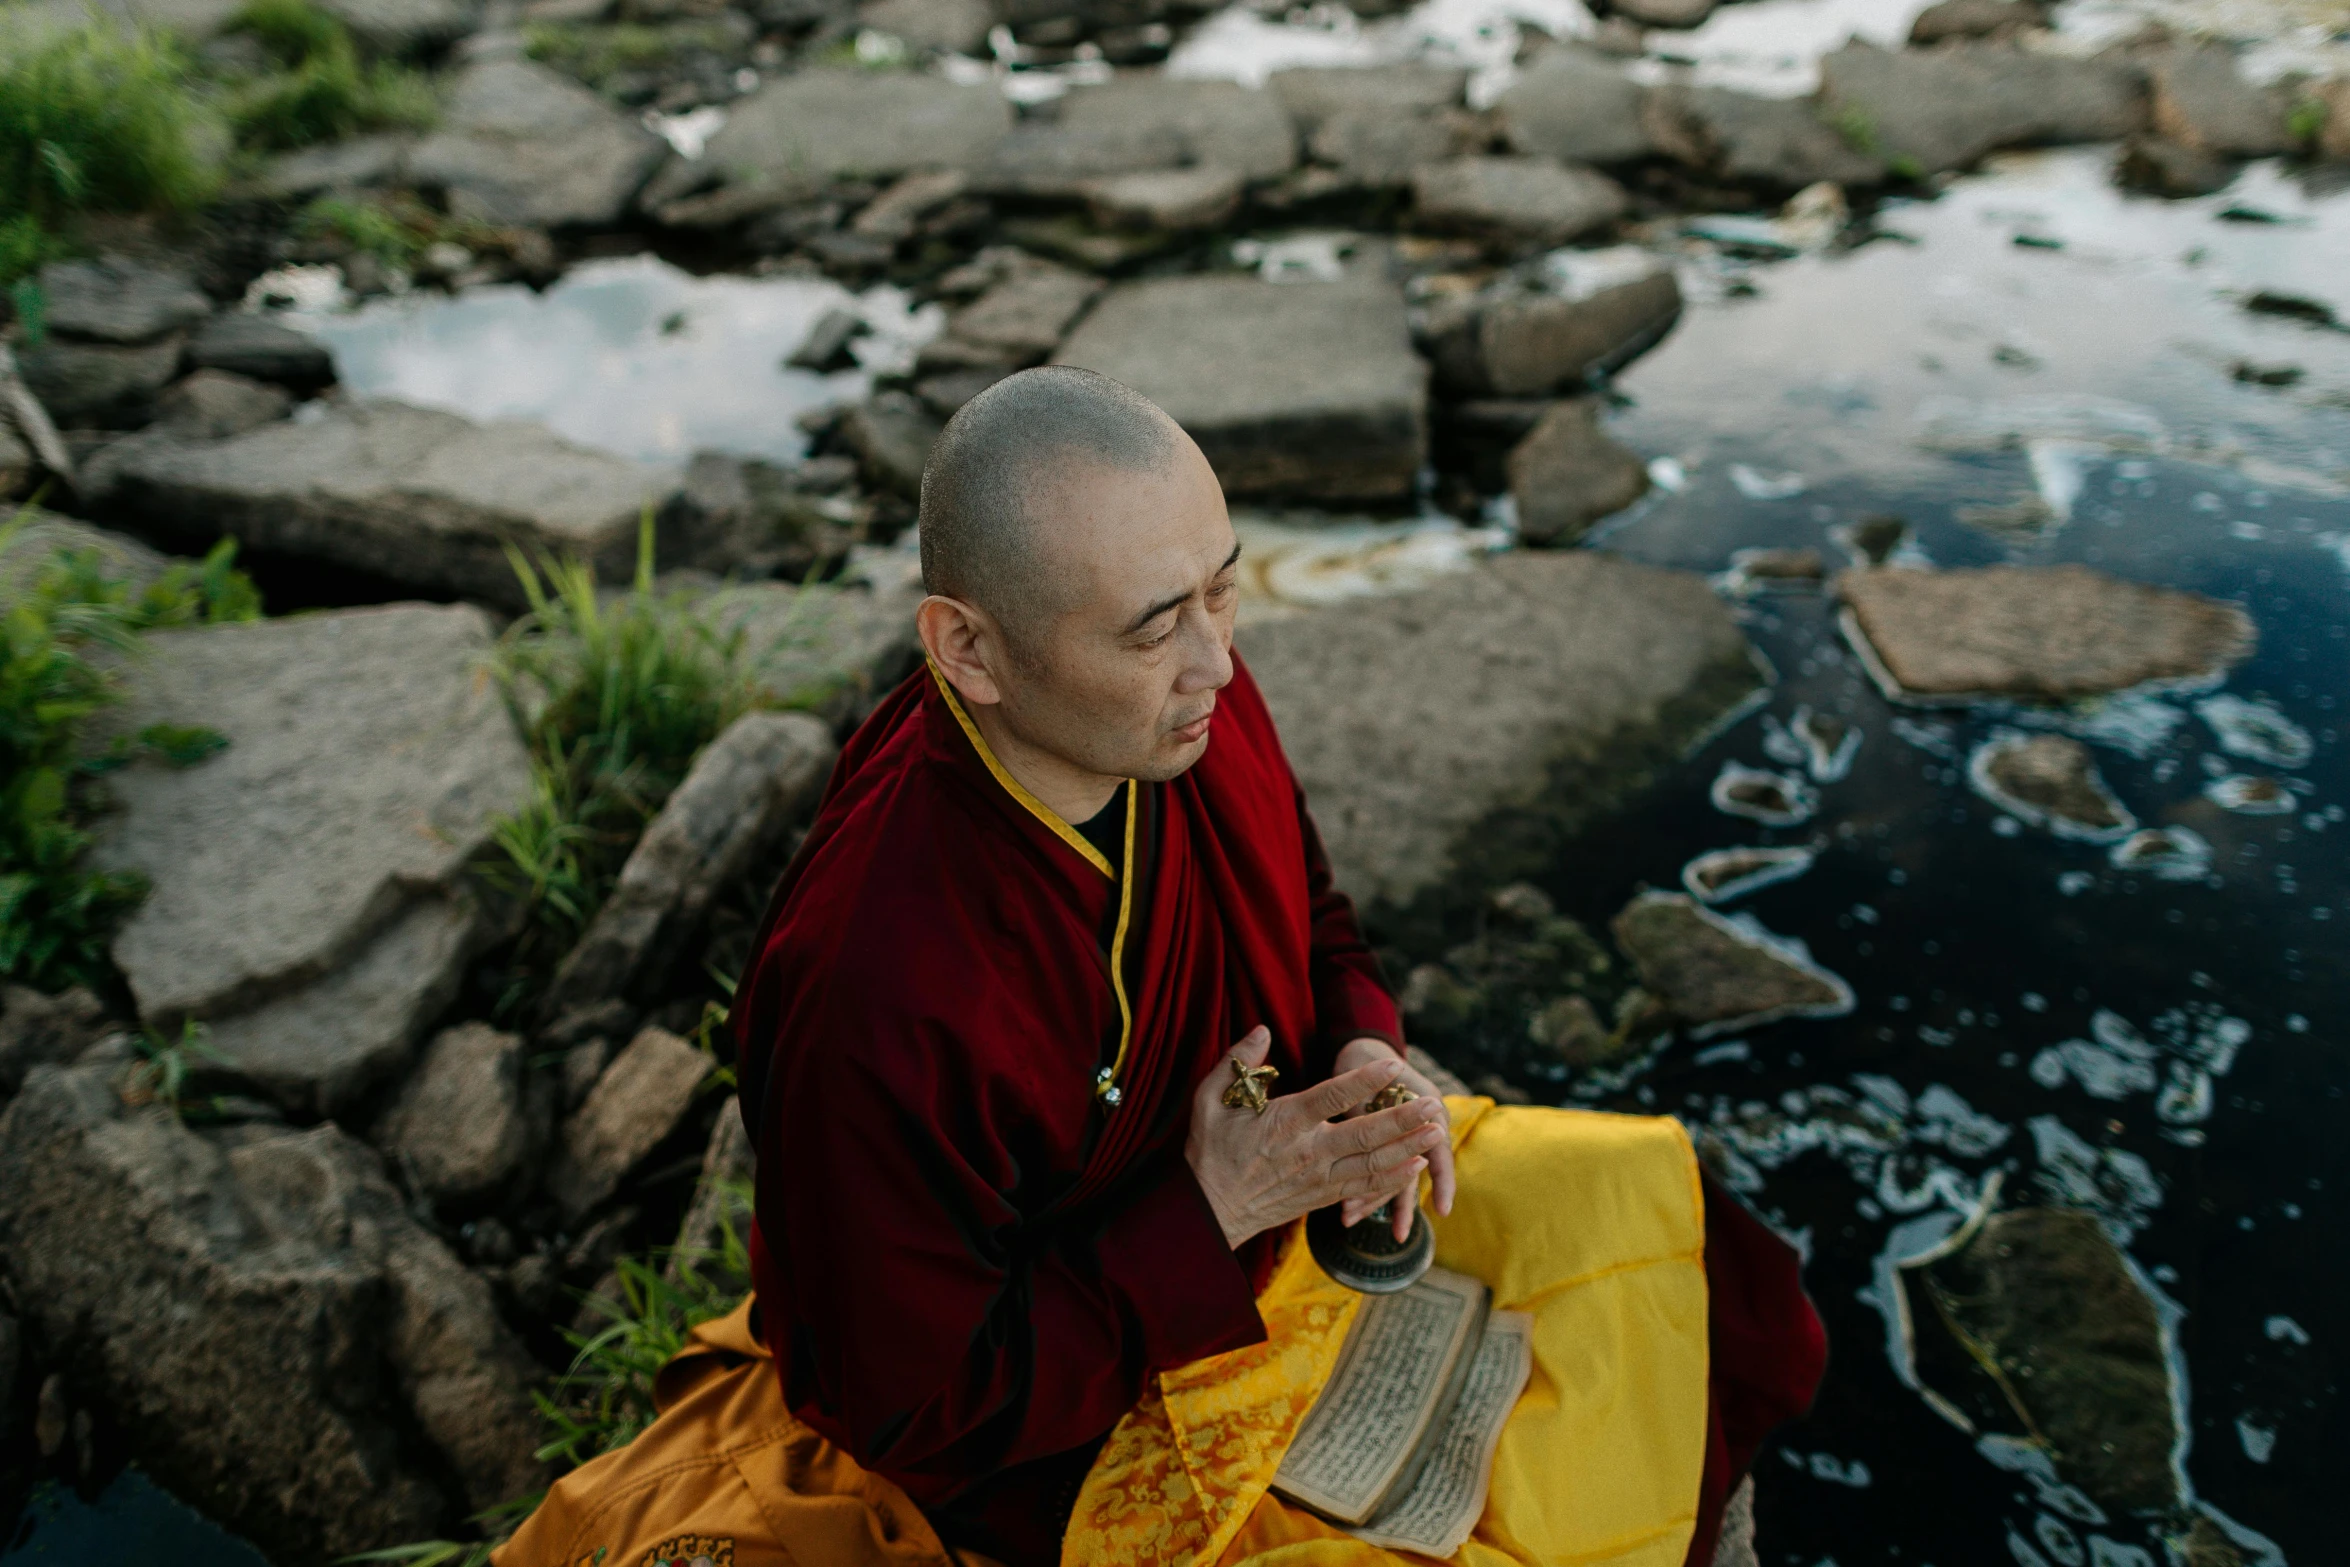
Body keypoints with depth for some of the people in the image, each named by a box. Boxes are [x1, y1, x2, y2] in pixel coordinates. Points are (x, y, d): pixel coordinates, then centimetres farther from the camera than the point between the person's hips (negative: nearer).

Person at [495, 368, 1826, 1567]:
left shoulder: (1192, 706, -17)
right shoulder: (874, 993, -37)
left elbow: (1315, 927, 5)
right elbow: (913, 1409, -23)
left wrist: (1370, 1056, -16)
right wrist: (1216, 1208, -28)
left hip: (1257, 1183, 7)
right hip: (1051, 1436, -6)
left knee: (1639, 1201, 8)